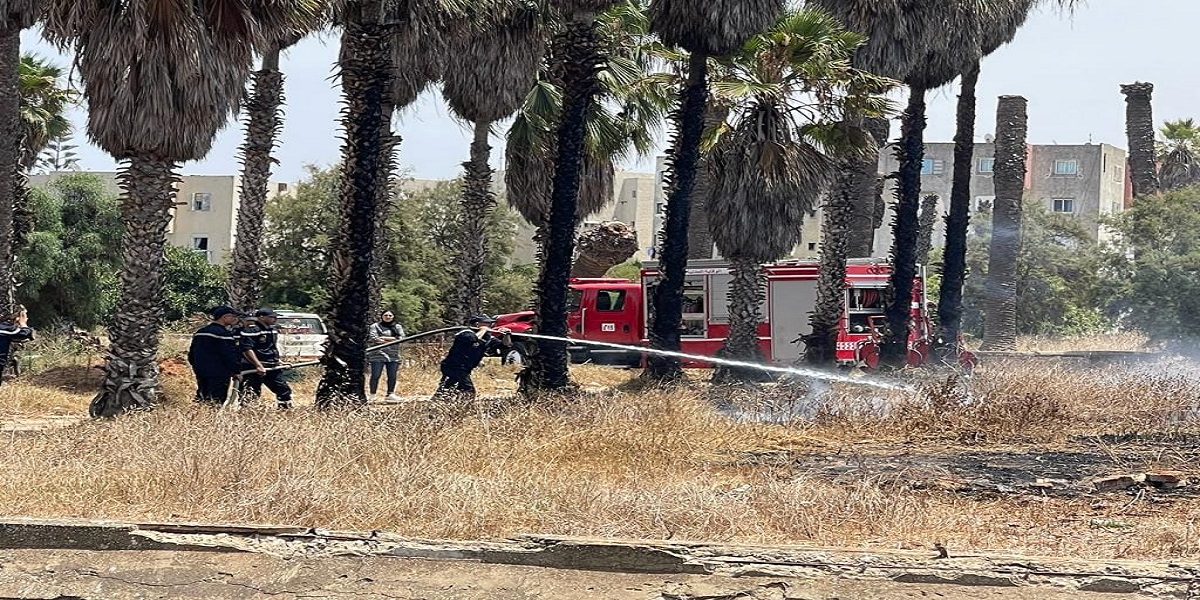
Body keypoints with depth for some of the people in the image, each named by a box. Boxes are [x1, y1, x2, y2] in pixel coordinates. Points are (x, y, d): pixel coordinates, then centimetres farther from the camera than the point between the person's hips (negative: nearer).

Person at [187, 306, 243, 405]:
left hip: (201, 373, 9)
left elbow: (191, 353, 18)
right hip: (219, 374, -8)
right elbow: (229, 355, -17)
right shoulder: (223, 333, -15)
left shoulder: (199, 332, 13)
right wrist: (236, 371, -8)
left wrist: (196, 367, 26)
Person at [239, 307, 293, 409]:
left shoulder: (273, 330, 15)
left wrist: (277, 361, 19)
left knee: (284, 390, 11)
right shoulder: (251, 330, -13)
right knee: (250, 393, -11)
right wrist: (259, 366, -27)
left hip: (272, 368, 8)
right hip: (254, 368, -8)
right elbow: (247, 350, -21)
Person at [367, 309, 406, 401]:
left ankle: (390, 394, 9)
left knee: (392, 376, -1)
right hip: (378, 354, -3)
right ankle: (372, 395, 0)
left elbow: (401, 338, 0)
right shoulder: (375, 326, 7)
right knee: (375, 375, -5)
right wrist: (393, 340, -8)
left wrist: (384, 338, -7)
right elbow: (373, 338, -9)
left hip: (393, 355, 3)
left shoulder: (398, 327, 16)